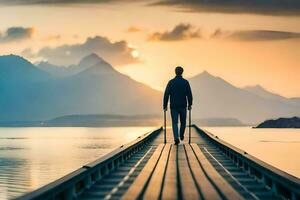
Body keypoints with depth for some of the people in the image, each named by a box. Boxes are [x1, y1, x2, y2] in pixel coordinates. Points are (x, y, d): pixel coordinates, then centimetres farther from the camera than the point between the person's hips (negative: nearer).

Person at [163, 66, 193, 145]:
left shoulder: (171, 82, -3)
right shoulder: (185, 82, -4)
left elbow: (166, 95, -6)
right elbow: (189, 94, -6)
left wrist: (165, 106, 1)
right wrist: (190, 104, 7)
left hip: (173, 106, 0)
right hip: (183, 106, 0)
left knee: (175, 123, 1)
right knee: (183, 122, 20)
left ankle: (176, 138, -16)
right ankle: (181, 136, 34)